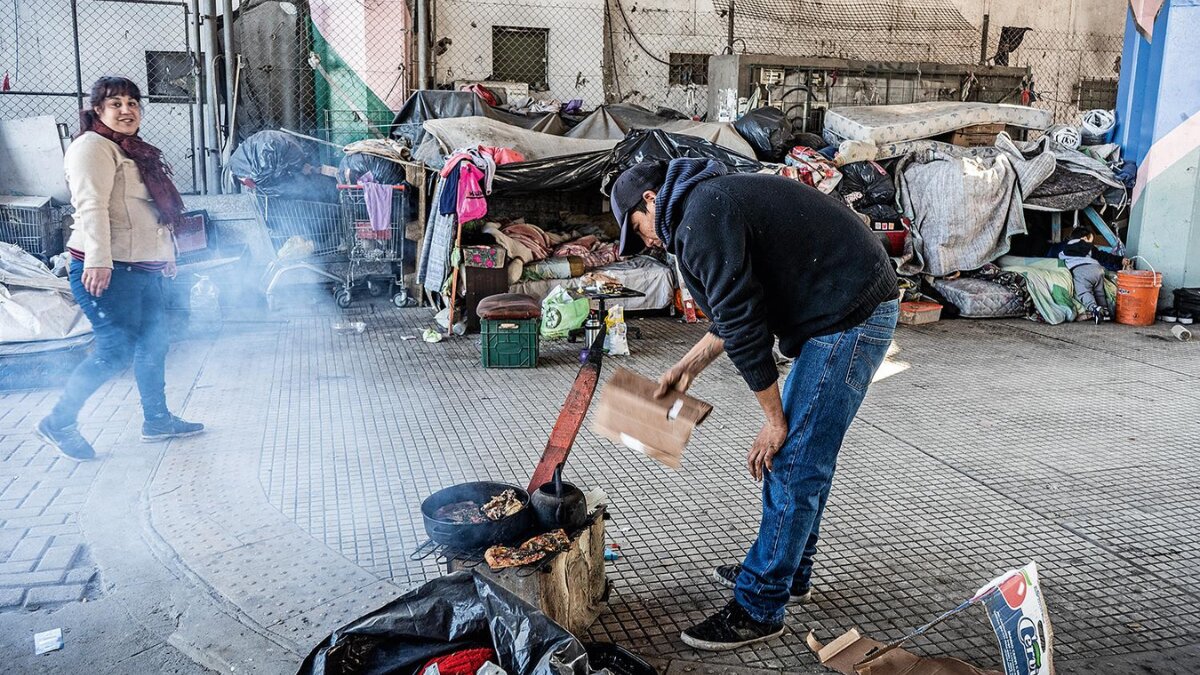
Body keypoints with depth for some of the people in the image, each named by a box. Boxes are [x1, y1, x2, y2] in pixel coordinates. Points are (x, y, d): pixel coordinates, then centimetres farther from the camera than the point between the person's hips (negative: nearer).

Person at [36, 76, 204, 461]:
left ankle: (157, 420, 25)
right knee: (116, 350, -11)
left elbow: (156, 210, 28)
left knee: (154, 344, 13)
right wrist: (98, 260, -29)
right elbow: (91, 206, -20)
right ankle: (58, 424, 2)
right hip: (106, 271, -10)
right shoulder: (92, 147, -9)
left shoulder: (135, 151, 21)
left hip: (145, 269, 10)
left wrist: (167, 254, 27)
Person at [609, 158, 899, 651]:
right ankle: (788, 572, 33)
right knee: (801, 453, 18)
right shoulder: (713, 198, 17)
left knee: (794, 462, -6)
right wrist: (688, 366, 24)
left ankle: (758, 609, 5)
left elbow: (743, 325, -17)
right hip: (858, 309, 11)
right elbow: (738, 310, 24)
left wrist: (775, 420, -10)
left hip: (849, 321, -11)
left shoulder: (701, 218, -15)